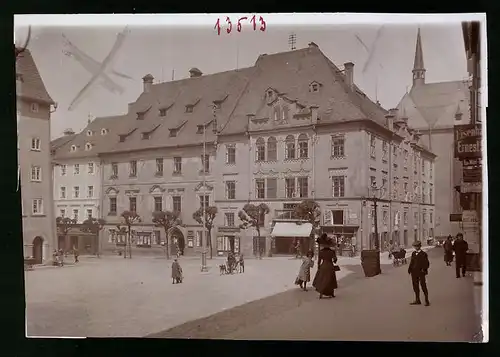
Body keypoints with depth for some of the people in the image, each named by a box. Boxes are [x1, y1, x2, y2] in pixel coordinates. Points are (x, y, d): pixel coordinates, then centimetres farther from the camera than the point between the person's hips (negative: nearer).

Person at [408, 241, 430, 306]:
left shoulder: (423, 254, -6)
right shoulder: (413, 253, 11)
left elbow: (427, 263, -6)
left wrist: (424, 269, -18)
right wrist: (409, 269, 3)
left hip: (421, 272, -6)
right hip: (414, 272, 6)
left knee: (423, 286, -2)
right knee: (415, 286, 11)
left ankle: (427, 301, 7)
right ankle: (417, 300, 21)